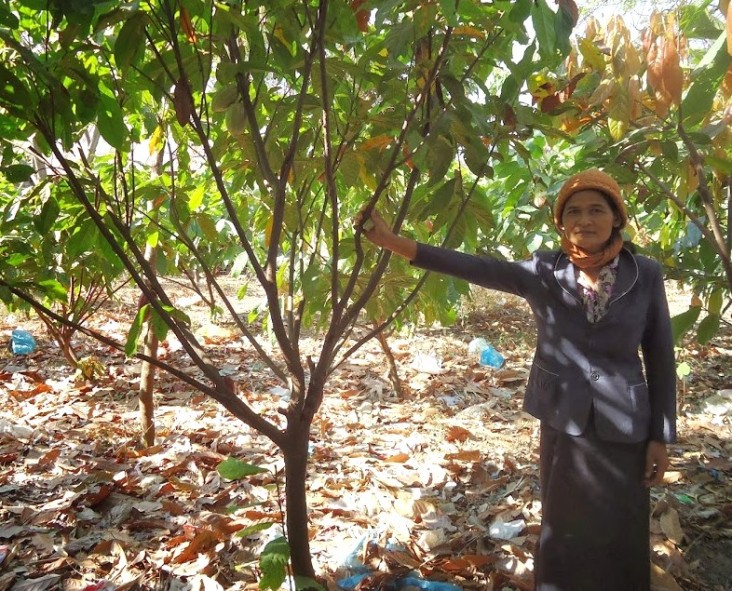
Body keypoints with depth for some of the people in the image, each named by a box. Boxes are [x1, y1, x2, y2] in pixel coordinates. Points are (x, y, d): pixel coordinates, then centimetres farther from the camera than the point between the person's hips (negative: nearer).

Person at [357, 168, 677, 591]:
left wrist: (661, 436, -1)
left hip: (624, 427, 0)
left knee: (620, 538, 11)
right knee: (565, 532, 14)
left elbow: (661, 358, 0)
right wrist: (393, 241, -28)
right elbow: (475, 268, -18)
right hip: (563, 423, 0)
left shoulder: (646, 275, -5)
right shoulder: (544, 272, -7)